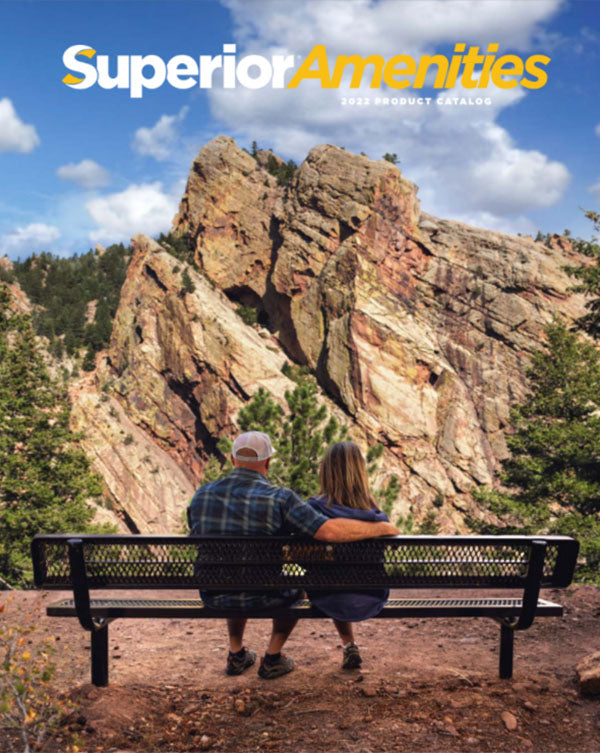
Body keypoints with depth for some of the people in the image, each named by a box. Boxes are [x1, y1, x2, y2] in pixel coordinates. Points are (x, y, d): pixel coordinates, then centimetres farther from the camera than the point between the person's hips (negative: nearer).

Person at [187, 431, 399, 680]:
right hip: (263, 597, -3)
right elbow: (330, 530, -29)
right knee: (295, 587, 30)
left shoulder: (201, 495, -7)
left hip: (213, 597, 4)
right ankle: (272, 657, 28)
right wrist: (380, 528, -15)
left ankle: (236, 654, 41)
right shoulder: (279, 499, -20)